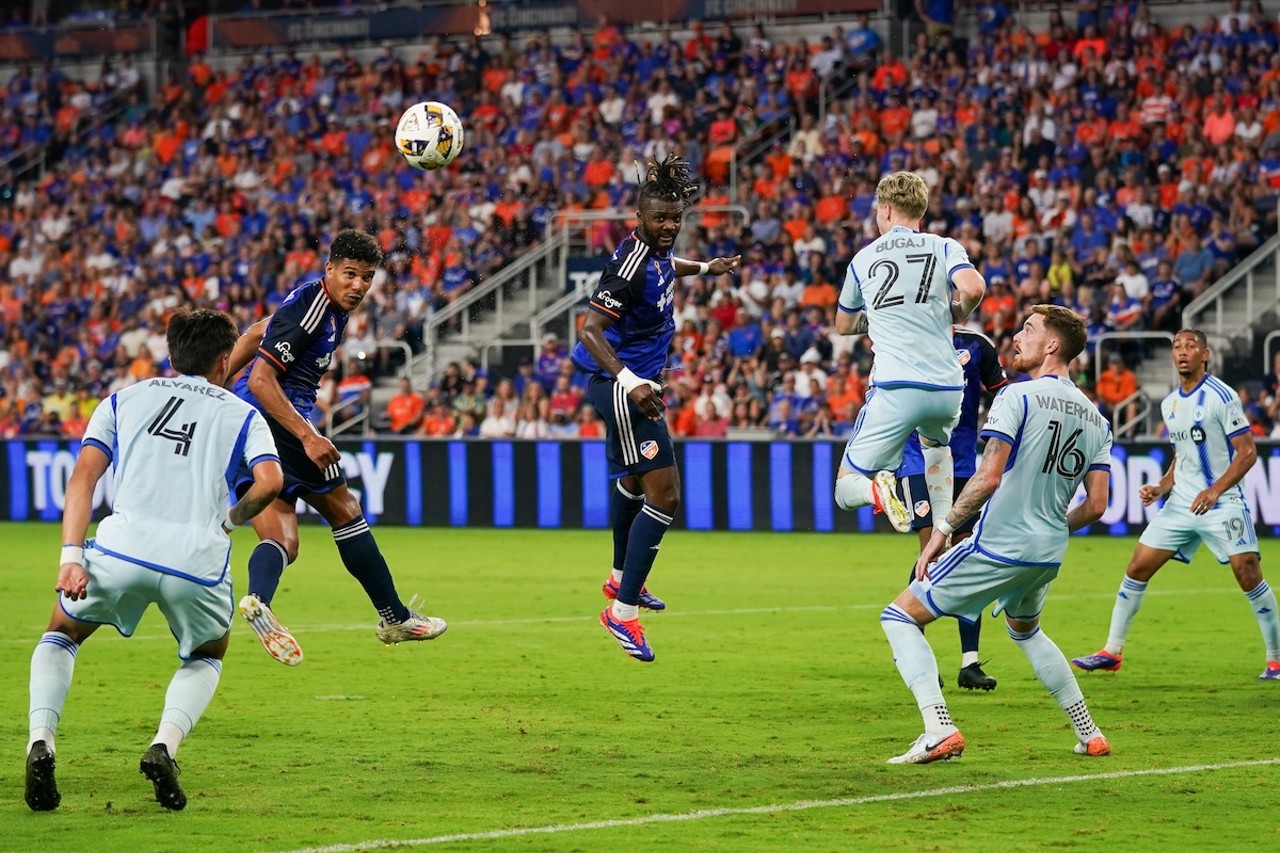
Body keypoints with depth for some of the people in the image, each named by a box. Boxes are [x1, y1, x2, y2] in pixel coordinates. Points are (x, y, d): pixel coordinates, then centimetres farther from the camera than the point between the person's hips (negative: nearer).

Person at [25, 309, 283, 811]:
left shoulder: (125, 399, 23)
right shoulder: (241, 414, 20)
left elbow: (84, 476, 8)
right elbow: (269, 480, 0)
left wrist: (71, 556, 1)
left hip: (123, 547, 0)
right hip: (198, 561, 0)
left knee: (61, 634, 27)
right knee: (207, 657, 30)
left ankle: (41, 741, 2)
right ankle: (164, 746, 2)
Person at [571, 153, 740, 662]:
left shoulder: (657, 251, 2)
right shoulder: (631, 263, -26)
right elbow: (590, 331, -33)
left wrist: (704, 268, 37)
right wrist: (629, 381, -44)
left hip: (636, 382, 11)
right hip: (621, 384, -11)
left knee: (634, 479, 30)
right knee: (663, 495, -18)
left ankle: (622, 580, 53)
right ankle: (623, 611, -16)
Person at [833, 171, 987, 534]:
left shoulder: (863, 259, 13)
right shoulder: (944, 248, 8)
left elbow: (844, 326, 26)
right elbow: (973, 288, -13)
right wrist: (958, 313, 9)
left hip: (895, 389, -2)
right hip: (948, 388, 2)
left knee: (846, 489, 4)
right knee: (935, 441, 38)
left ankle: (876, 491, -32)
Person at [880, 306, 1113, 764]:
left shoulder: (1017, 396, -12)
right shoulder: (1093, 417, 8)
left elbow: (988, 477, -21)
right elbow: (1096, 505, 7)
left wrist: (943, 529, -14)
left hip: (998, 548, -7)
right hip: (1049, 554, 7)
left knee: (900, 616, 1)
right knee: (1026, 631, 35)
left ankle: (939, 730, -16)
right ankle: (1089, 734, 30)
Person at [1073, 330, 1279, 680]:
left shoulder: (1221, 396, -11)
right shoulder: (1169, 404, 11)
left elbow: (1247, 451, -13)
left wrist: (1215, 490, -22)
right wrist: (1161, 488, 8)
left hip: (1221, 503, -7)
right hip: (1180, 503, 7)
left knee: (1247, 573, -15)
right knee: (1138, 567, 2)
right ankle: (1112, 651, 11)